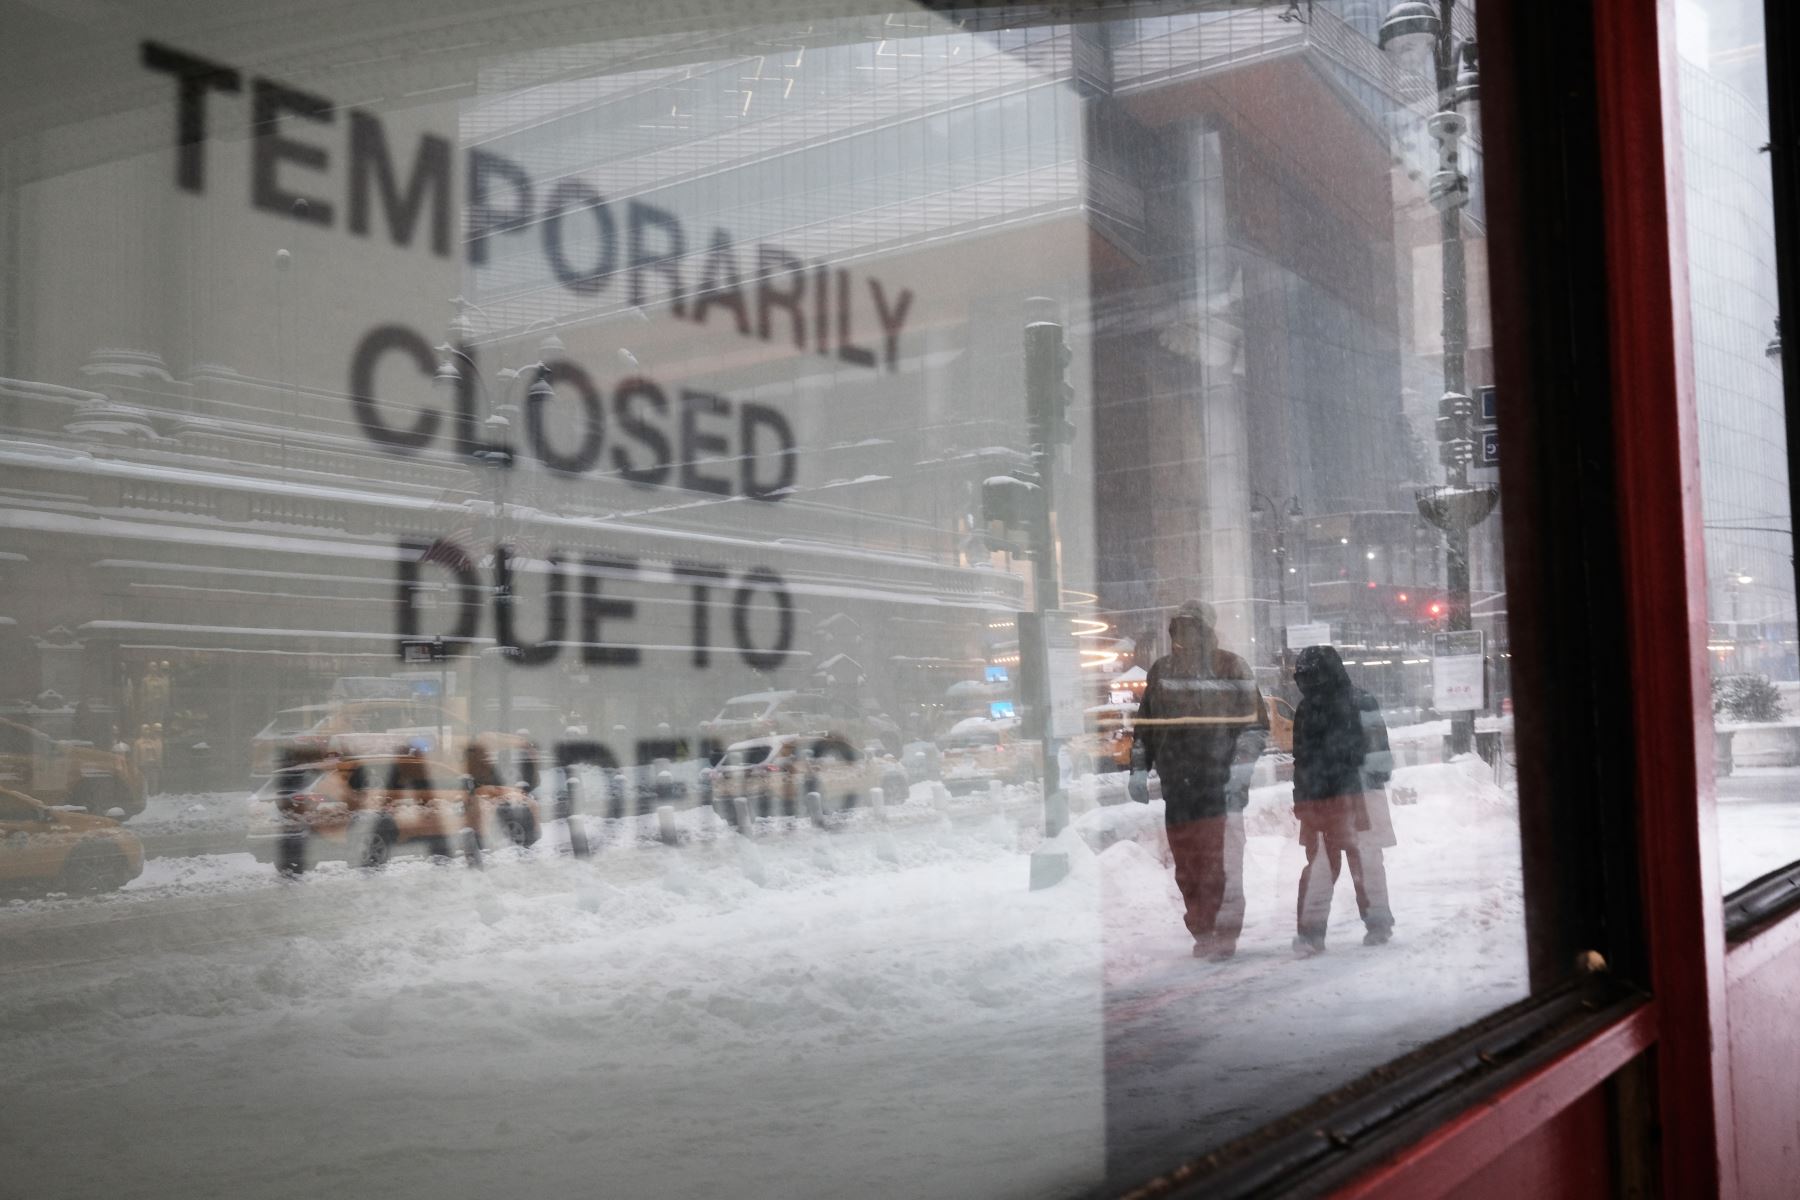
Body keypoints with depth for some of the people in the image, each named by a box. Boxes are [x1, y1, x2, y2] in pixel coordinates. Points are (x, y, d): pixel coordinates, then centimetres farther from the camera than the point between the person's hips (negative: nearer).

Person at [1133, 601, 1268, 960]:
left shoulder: (1232, 668, 1)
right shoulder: (1161, 670, 13)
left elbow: (1256, 721, 1)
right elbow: (1144, 724, 20)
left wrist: (1242, 763, -11)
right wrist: (1139, 769, 15)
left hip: (1221, 781, -4)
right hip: (1176, 785, 4)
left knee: (1221, 862, -8)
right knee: (1186, 863, 4)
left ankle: (1224, 933, -3)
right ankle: (1201, 932, 13)